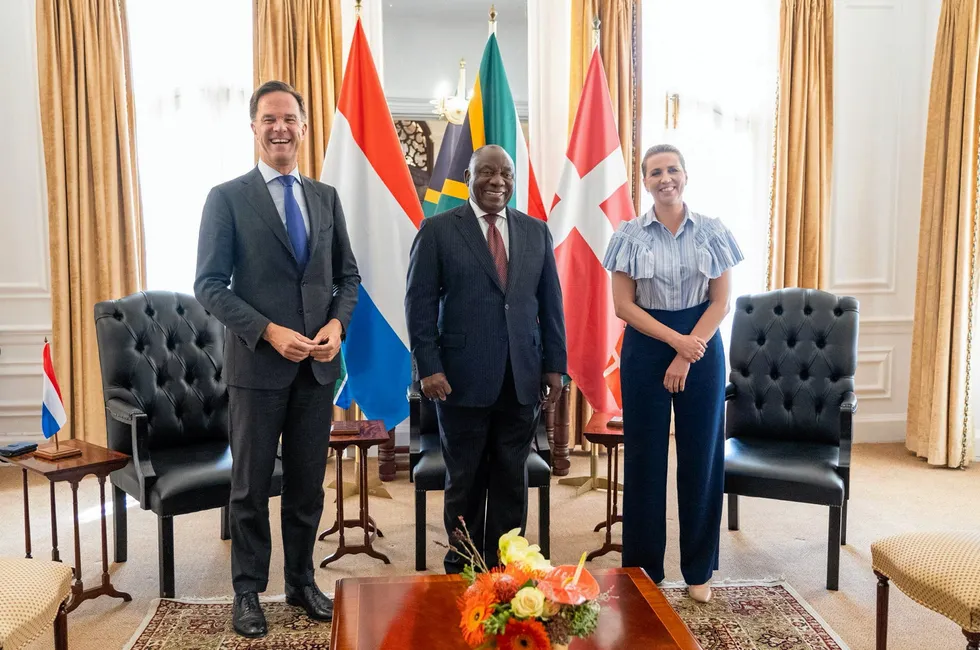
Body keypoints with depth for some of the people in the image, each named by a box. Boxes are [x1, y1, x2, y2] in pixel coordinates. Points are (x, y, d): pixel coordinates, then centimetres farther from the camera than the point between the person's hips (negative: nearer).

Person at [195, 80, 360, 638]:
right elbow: (210, 284, -7)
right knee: (252, 486, 8)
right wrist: (270, 332, -17)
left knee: (308, 484, 13)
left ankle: (302, 582, 30)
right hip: (258, 363, -3)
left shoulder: (326, 198, 10)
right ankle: (249, 592, 25)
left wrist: (337, 324, -6)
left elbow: (348, 276, 13)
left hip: (318, 364, 4)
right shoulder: (228, 198, -2)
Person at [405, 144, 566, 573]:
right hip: (463, 379, -2)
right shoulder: (438, 229, 0)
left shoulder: (536, 231, 10)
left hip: (522, 380, 3)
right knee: (465, 481, 10)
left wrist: (555, 365, 6)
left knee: (512, 478, 10)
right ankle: (462, 569, 25)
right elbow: (420, 303, -3)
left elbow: (551, 303, 10)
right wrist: (429, 368, -10)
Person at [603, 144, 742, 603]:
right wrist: (675, 340, -14)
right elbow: (623, 305, -4)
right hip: (645, 349, -1)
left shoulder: (713, 233, 1)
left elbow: (721, 302, -1)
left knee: (701, 459, 6)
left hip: (701, 350, 1)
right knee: (645, 459, 4)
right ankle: (643, 568, 19)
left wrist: (686, 356, -10)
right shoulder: (629, 236, -1)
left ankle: (698, 570, 22)